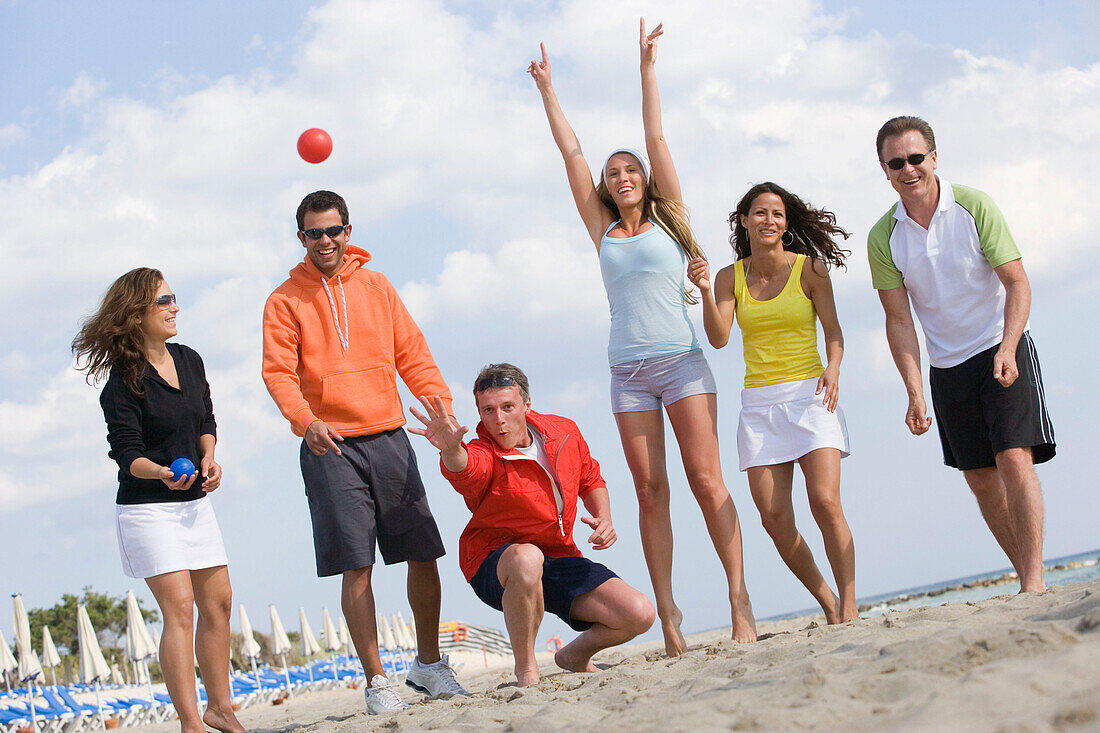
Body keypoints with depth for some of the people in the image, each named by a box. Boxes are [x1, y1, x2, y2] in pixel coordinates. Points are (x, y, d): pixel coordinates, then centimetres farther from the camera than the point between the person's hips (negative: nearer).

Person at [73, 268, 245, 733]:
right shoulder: (122, 383, -14)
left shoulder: (189, 361, 6)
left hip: (194, 503, 7)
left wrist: (208, 457, -2)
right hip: (147, 508, -7)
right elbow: (127, 452, -17)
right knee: (179, 608, -15)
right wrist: (161, 473, -36)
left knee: (218, 603, 10)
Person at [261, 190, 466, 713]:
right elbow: (278, 372, -7)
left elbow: (411, 353, 11)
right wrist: (306, 420, -25)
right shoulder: (285, 301, 3)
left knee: (424, 553, 4)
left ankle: (429, 663, 21)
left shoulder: (376, 286, 11)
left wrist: (441, 402, -4)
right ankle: (376, 681, 4)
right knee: (356, 567, -5)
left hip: (387, 437, 3)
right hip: (330, 446, -3)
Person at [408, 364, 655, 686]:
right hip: (494, 562, -5)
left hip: (561, 558, 5)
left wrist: (604, 518, -1)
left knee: (640, 615, -14)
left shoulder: (564, 432, -1)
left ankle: (576, 654, 20)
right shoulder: (482, 453, -18)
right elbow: (465, 468, -45)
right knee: (526, 558, -43)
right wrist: (451, 449, -68)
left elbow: (591, 480, 18)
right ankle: (525, 668, -20)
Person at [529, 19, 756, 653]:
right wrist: (547, 89, 18)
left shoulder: (667, 219, 9)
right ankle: (668, 614, -1)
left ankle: (740, 600, -7)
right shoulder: (604, 231, 14)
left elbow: (656, 137, 6)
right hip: (628, 372, 3)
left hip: (681, 361, -2)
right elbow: (572, 152, 16)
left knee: (706, 479, -8)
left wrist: (648, 63, 7)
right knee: (651, 491, 0)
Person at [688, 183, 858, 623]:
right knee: (774, 517, -3)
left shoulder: (809, 269, 0)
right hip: (759, 402, 3)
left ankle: (849, 607, -9)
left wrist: (833, 368, -17)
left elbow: (833, 328, 2)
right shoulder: (730, 277, 6)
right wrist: (704, 291, -20)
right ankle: (828, 603, 13)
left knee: (825, 502, -17)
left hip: (810, 394, -3)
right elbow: (718, 338, -5)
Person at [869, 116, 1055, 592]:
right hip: (946, 368, 4)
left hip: (1002, 350, -4)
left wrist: (1007, 348, -25)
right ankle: (1024, 572, 16)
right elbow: (899, 320, -1)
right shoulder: (883, 238, -2)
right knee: (980, 478, 5)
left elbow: (1018, 283, -10)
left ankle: (1035, 579, -16)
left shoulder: (974, 207, -10)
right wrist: (915, 392, -12)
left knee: (1013, 459, -17)